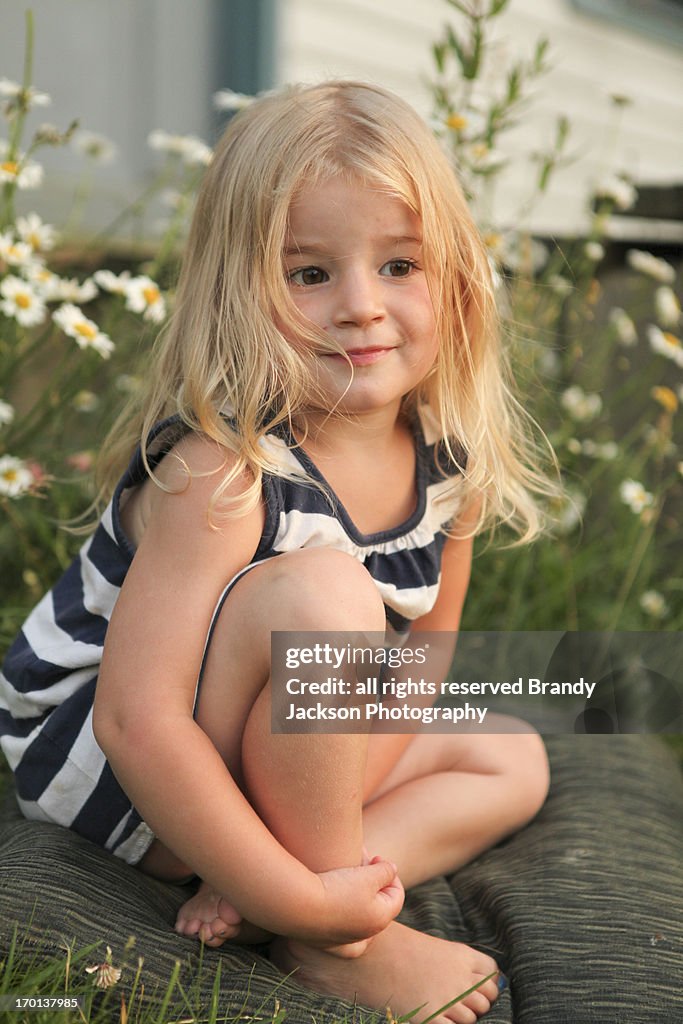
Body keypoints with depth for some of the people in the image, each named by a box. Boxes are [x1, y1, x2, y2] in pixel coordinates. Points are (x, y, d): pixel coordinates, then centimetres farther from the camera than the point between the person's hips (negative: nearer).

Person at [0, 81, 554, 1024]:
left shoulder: (447, 465, -7)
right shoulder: (222, 472, -29)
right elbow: (138, 722, -33)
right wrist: (301, 896, -29)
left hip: (270, 759, 8)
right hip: (93, 758, -8)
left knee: (512, 761, 9)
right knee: (319, 590, -32)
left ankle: (250, 897, -11)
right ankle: (326, 941, -14)